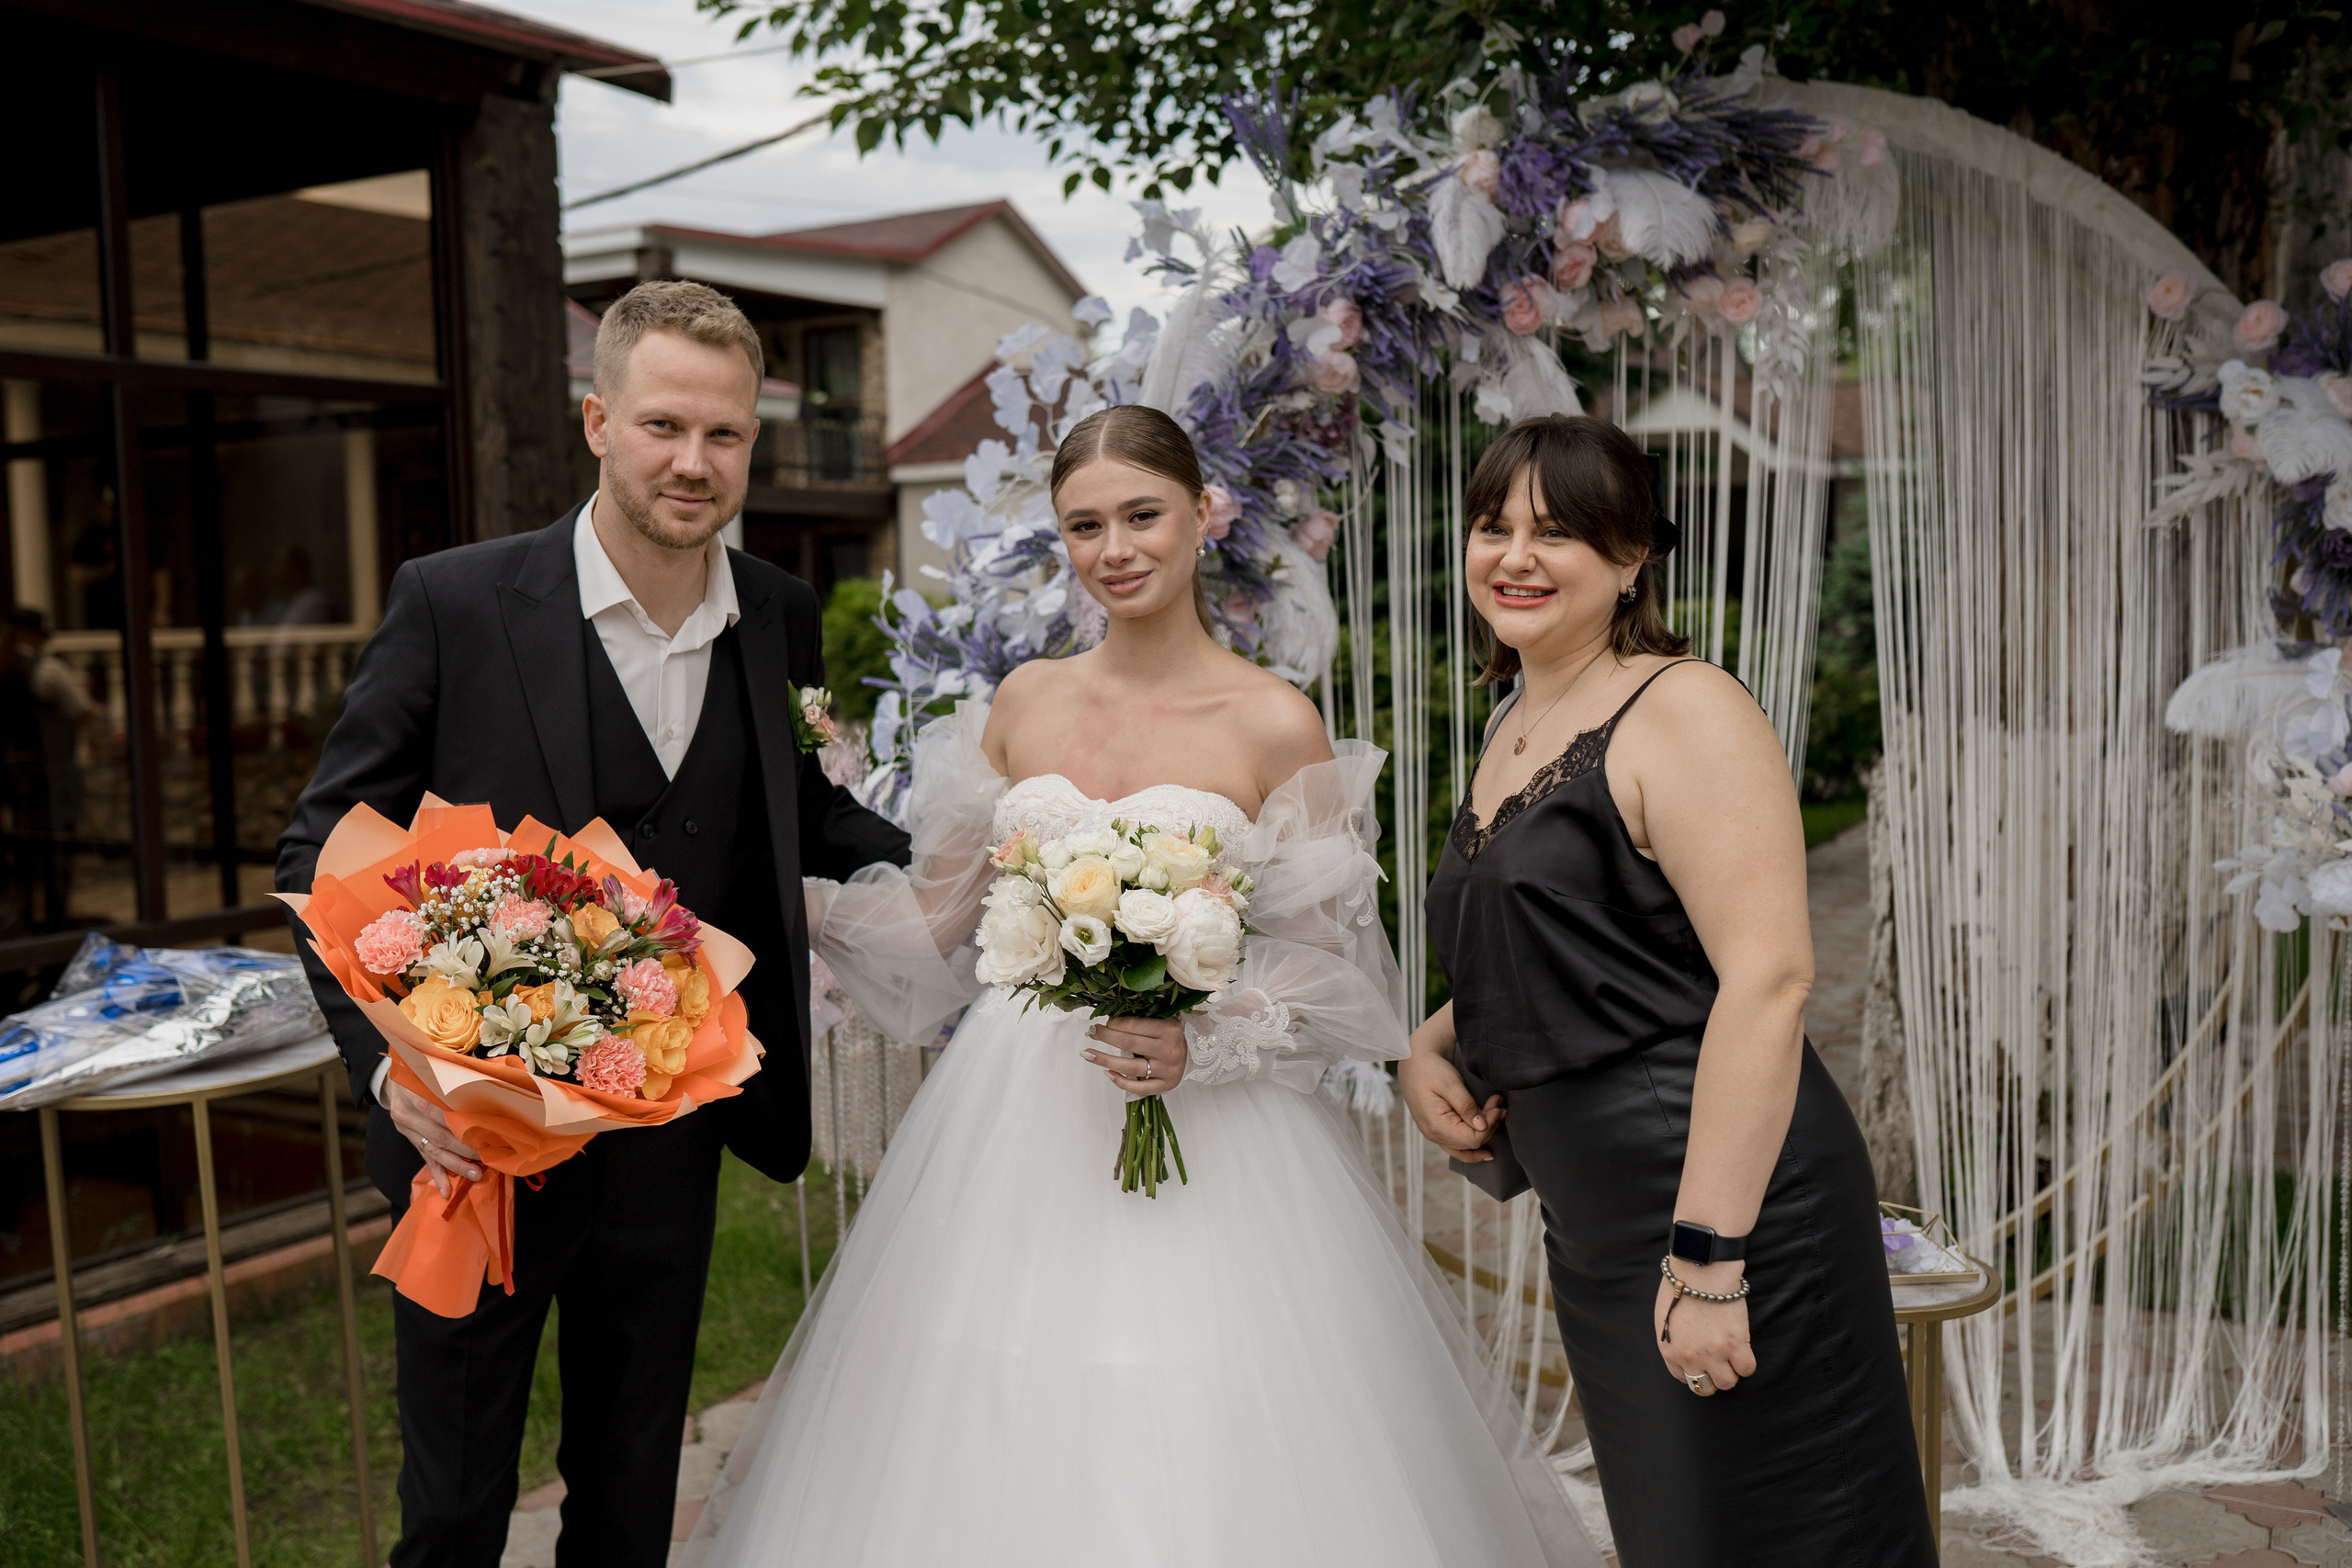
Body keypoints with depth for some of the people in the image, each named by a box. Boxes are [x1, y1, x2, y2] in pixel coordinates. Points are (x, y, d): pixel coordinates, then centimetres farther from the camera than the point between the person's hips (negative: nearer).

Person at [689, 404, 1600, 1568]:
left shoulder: (1274, 722, -5)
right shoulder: (1023, 702, 6)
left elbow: (1323, 958, -3)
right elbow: (939, 915, 11)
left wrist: (1205, 1046, -18)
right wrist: (800, 904, -2)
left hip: (1206, 1135, -3)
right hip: (1014, 1119, 4)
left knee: (1207, 1449, 2)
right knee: (997, 1453, 9)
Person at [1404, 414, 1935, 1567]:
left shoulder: (1684, 712, -13)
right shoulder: (1515, 728, 14)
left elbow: (1768, 976, -22)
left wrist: (1710, 1254, -25)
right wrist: (1426, 1048, 7)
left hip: (1717, 1203, -9)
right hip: (1594, 1231, 9)